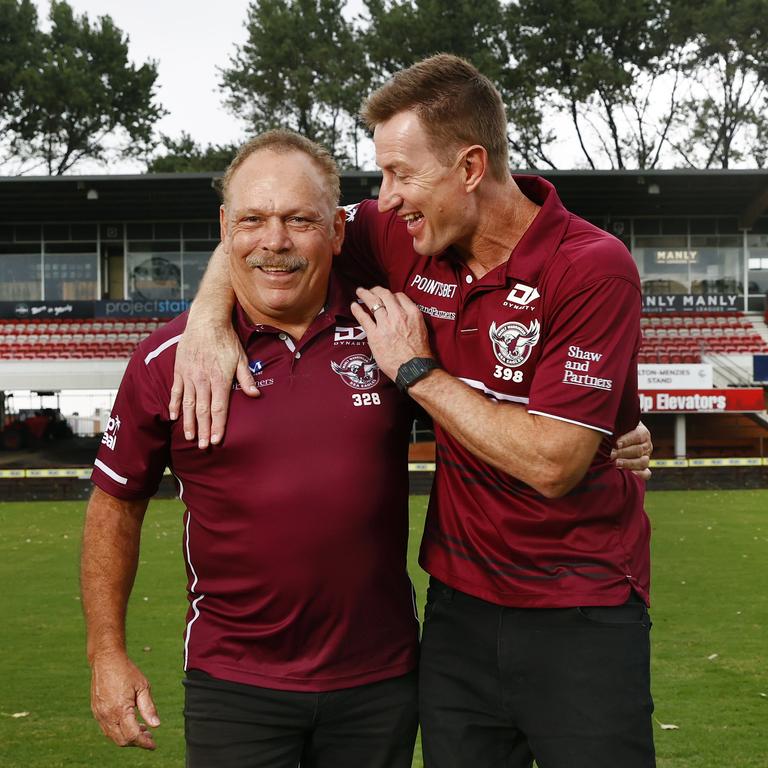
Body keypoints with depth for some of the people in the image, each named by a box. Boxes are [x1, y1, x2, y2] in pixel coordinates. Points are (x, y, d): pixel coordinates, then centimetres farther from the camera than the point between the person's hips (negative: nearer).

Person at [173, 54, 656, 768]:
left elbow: (550, 462, -22)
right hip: (459, 606, 5)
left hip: (581, 618, -5)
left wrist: (417, 372, -14)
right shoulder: (412, 240, 0)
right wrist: (207, 319, -5)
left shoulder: (593, 268, -17)